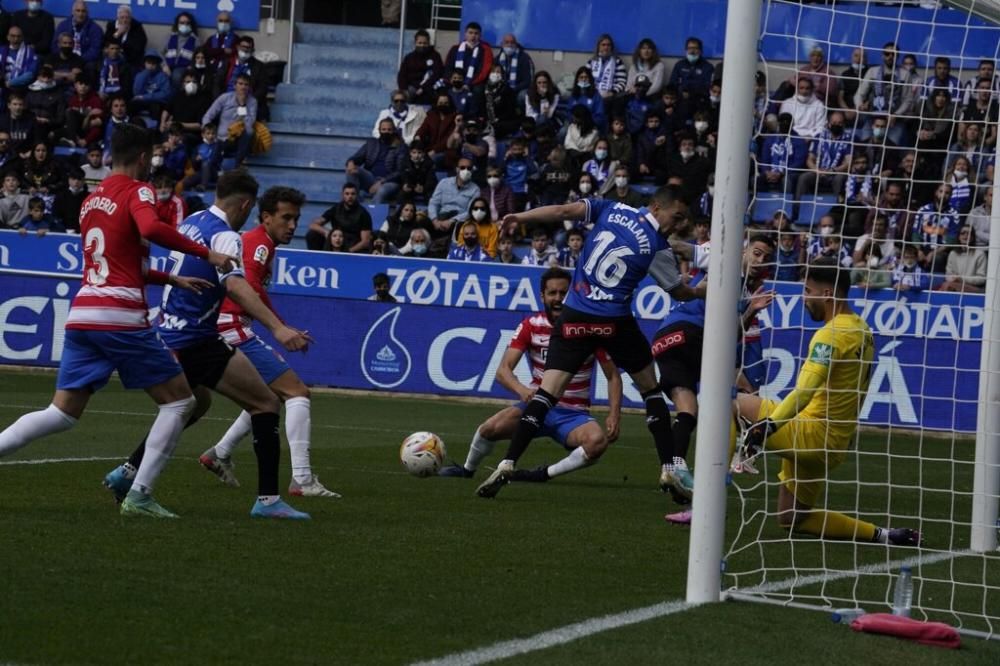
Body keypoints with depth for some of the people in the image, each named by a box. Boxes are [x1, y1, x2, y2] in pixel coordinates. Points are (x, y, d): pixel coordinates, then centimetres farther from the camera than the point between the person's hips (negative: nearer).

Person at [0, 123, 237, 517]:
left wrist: (172, 279, 31)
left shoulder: (91, 200, 21)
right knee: (179, 400, 6)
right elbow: (151, 229, -24)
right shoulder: (136, 190, -2)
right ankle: (139, 495, -2)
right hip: (121, 318, -7)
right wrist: (206, 254, -16)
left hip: (81, 315, 7)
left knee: (64, 413, 9)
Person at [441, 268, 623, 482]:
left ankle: (545, 473, -12)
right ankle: (467, 469, 7)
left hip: (574, 415, -1)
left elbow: (613, 377, 0)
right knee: (490, 428, -26)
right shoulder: (531, 326, -4)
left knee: (598, 441, -34)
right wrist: (521, 389, -35)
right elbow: (503, 369, -12)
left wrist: (614, 415, -16)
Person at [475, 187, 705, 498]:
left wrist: (518, 217, -2)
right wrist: (702, 292, 34)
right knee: (650, 388, 19)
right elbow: (680, 293, 12)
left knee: (548, 391, -5)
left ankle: (507, 464, -20)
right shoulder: (658, 249, -2)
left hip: (575, 317, 2)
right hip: (616, 322, -2)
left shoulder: (611, 210, 4)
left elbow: (563, 211, -7)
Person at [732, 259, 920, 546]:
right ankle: (881, 535, 13)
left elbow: (805, 391, -28)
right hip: (839, 442, 9)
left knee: (732, 402, -5)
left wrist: (767, 426, -35)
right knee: (791, 520, 19)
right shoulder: (863, 331, 14)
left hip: (811, 433, -9)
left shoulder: (831, 334, -15)